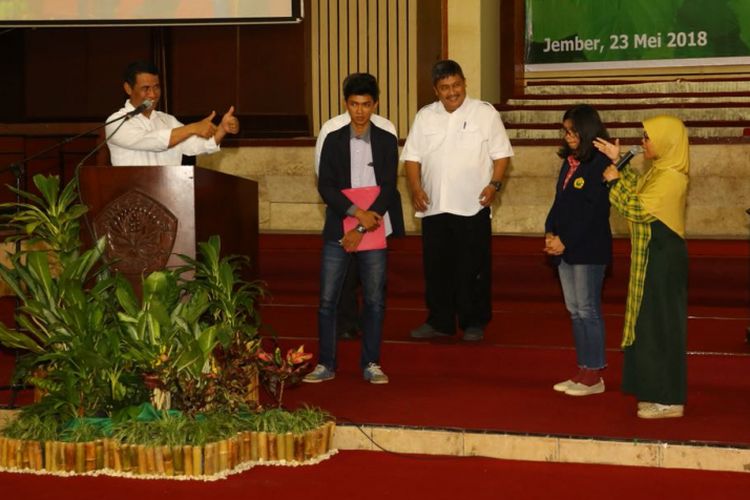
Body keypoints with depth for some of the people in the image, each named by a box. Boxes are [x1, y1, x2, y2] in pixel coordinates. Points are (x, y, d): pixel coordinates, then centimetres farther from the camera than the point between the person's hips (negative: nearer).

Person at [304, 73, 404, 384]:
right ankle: (325, 365, 9)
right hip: (338, 232, 1)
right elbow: (325, 186, -2)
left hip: (374, 231, -1)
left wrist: (361, 229, -12)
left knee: (374, 300, 4)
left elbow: (387, 189, -4)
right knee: (327, 299, 0)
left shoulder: (387, 142, 3)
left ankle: (371, 364, 15)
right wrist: (356, 212, -16)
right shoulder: (333, 140, 6)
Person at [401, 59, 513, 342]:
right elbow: (412, 157, 10)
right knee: (436, 268, 9)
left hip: (473, 207, -3)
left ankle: (474, 323, 13)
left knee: (473, 268, 2)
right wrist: (416, 189, -4)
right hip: (434, 207, 3)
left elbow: (501, 154, 1)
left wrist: (494, 184, -12)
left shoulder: (485, 113, 0)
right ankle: (439, 322, 20)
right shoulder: (425, 117, 9)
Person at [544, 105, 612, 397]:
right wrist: (550, 233, 0)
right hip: (565, 249, 8)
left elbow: (594, 211, -17)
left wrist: (566, 241, -17)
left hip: (588, 249, -8)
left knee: (587, 310, -3)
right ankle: (584, 372, 18)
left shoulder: (600, 164, -12)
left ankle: (594, 375, 4)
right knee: (575, 310, 11)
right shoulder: (569, 162, 13)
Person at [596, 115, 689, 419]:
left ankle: (669, 401, 4)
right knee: (652, 323, 14)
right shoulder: (661, 171, 11)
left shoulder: (671, 178, -21)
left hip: (663, 260, -10)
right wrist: (619, 163, 15)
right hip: (653, 257, 10)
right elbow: (638, 192, 18)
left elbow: (636, 209, -23)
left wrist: (614, 181, -11)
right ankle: (659, 393, 23)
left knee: (661, 324, -4)